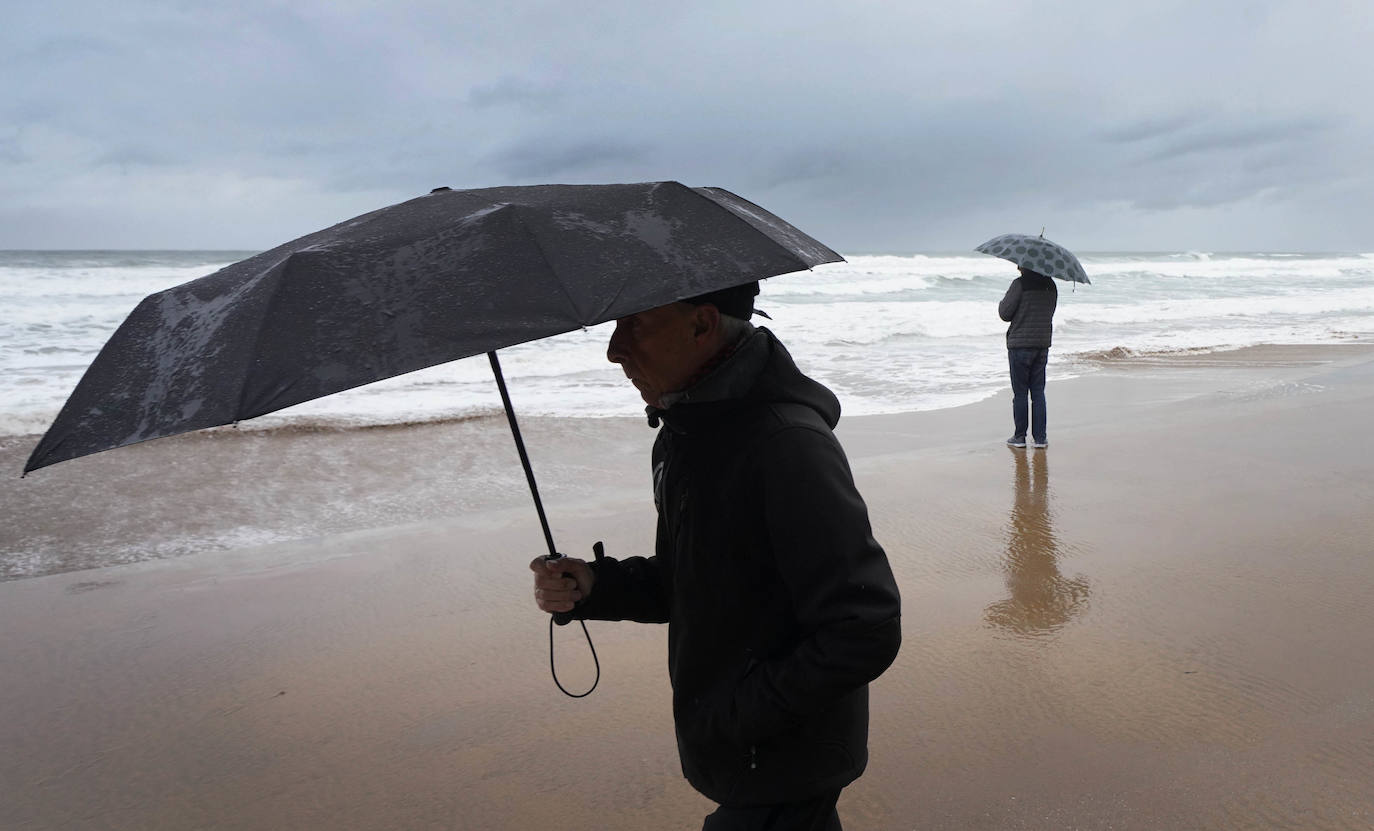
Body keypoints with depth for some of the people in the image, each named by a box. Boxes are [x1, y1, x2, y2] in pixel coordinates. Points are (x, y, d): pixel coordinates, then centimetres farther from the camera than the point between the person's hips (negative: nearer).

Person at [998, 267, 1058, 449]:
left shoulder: (1020, 284, -13)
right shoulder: (1051, 285, 7)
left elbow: (1005, 313, -10)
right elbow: (1049, 313, 16)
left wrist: (1002, 302, 9)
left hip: (1020, 345, -5)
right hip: (1043, 345, 5)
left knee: (1020, 393, 3)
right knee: (1038, 391, 10)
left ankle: (1019, 436, 8)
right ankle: (1040, 437, 10)